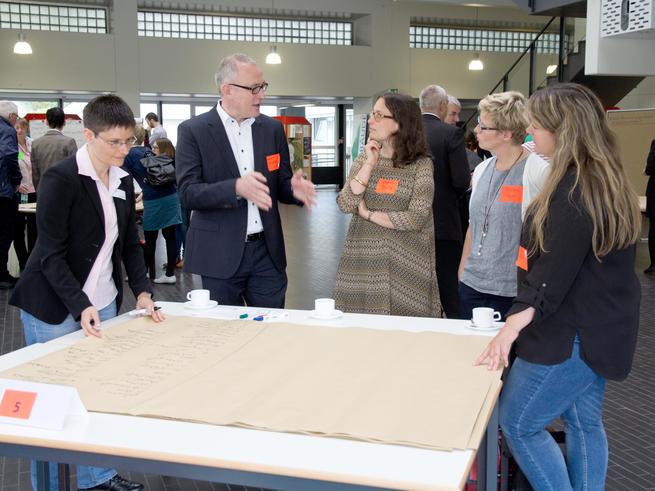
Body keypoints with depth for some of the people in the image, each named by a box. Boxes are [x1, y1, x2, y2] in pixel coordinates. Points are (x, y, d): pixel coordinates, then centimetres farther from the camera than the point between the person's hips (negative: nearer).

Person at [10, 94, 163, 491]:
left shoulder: (122, 180, 5)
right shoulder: (61, 178, -16)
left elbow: (130, 243, 11)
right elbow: (51, 253, -17)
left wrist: (143, 291, -2)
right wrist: (80, 306, -25)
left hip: (104, 303, 6)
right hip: (55, 309, -6)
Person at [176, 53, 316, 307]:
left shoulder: (273, 128, 8)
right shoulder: (193, 131, -5)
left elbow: (280, 185, 13)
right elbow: (187, 193, -12)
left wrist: (294, 188, -12)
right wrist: (236, 188, -28)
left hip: (267, 251, 3)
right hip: (220, 255, -3)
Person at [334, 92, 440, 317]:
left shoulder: (421, 164, -6)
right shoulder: (364, 159, 7)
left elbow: (416, 219, -14)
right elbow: (345, 205, -5)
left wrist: (368, 214, -8)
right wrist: (370, 164, -9)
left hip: (404, 266, -3)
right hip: (361, 261, 4)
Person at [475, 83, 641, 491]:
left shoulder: (573, 190, -22)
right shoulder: (606, 181, 8)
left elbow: (555, 272, -27)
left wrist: (514, 324, -31)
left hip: (572, 334, -10)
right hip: (600, 327, 10)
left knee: (518, 424, 2)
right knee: (584, 422, 18)